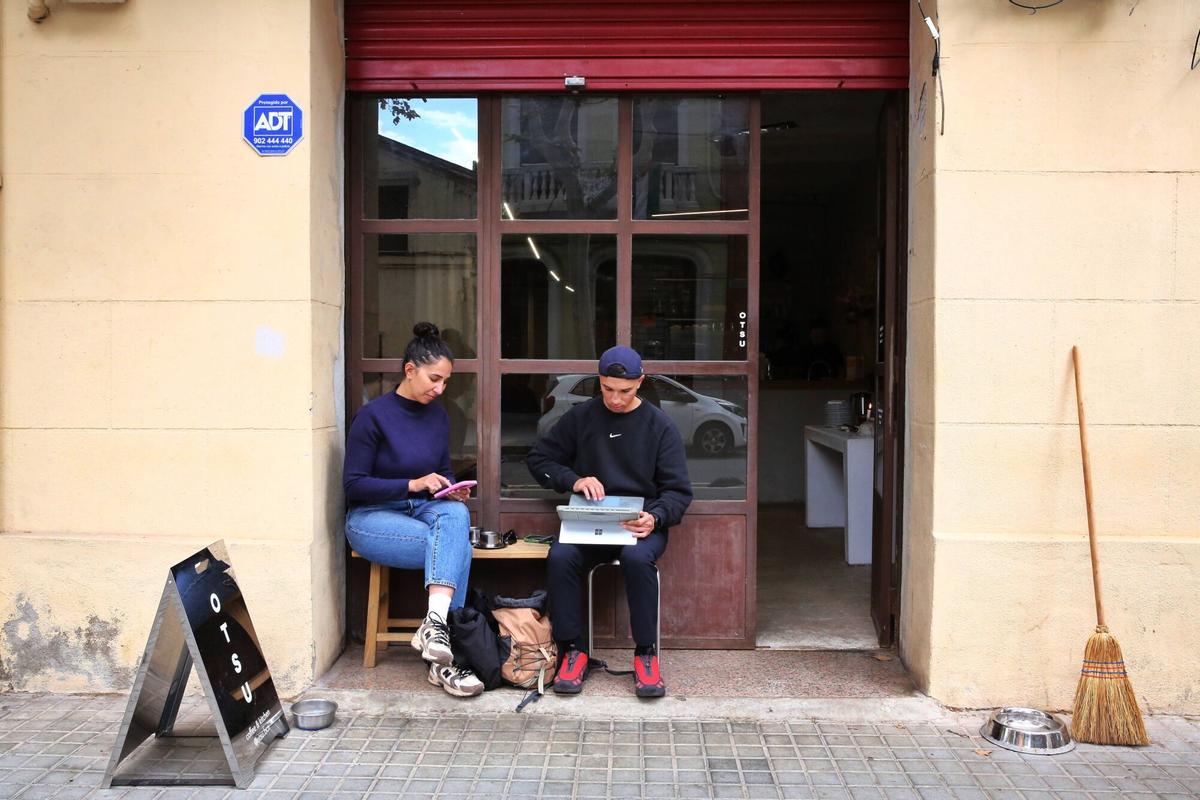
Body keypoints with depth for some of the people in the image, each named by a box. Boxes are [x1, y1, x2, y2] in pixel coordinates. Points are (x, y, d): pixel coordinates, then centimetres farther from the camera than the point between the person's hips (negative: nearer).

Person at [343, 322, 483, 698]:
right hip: (372, 516, -5)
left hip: (424, 511, 5)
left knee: (456, 515, -31)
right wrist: (413, 485, -20)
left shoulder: (438, 416, 7)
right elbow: (353, 486, -11)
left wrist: (451, 488, -4)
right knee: (457, 547, -28)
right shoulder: (373, 415, -11)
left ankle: (435, 625, -38)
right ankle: (443, 658, -27)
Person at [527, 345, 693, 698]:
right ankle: (572, 651, -16)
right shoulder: (581, 417, 9)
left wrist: (655, 517, -19)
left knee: (638, 558, -36)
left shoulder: (660, 426, 5)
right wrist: (573, 480, -7)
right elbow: (539, 459, 13)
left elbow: (678, 490, 3)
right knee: (560, 557, -31)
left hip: (641, 523, -1)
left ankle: (646, 653, -18)